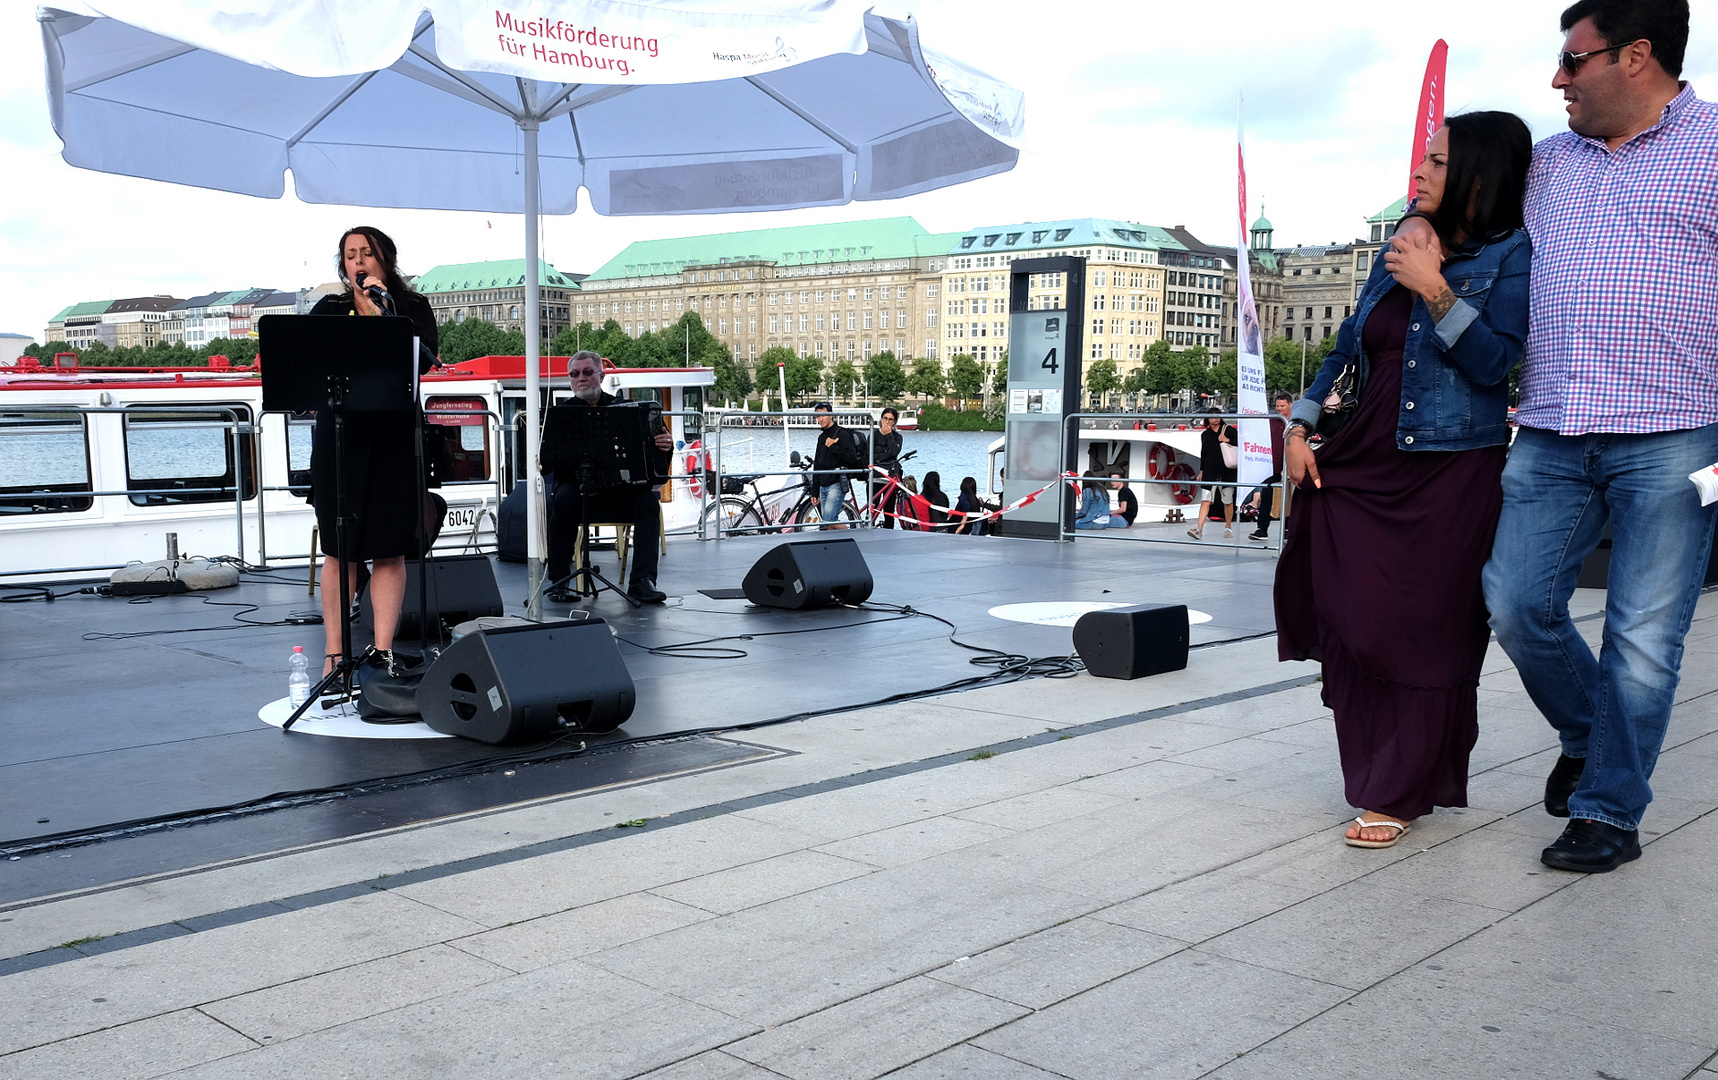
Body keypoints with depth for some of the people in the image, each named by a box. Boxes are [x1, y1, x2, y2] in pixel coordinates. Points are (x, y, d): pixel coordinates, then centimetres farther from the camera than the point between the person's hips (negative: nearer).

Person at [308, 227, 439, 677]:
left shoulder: (413, 308, 9)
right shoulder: (328, 310, 12)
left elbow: (423, 361, -8)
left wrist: (379, 319, -12)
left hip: (394, 436, -1)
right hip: (339, 435, 1)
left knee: (389, 550, -1)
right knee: (339, 550, 2)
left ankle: (383, 651, 2)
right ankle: (334, 653, 7)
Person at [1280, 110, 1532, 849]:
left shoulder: (1512, 257, -4)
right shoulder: (1398, 250, 13)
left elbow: (1494, 362, -14)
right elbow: (1348, 347, 17)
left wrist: (1435, 290, -19)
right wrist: (1299, 427, 10)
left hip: (1451, 474, -5)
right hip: (1363, 465, 6)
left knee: (1425, 632, -1)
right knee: (1353, 625, 4)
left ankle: (1398, 794, 8)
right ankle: (1378, 772, 20)